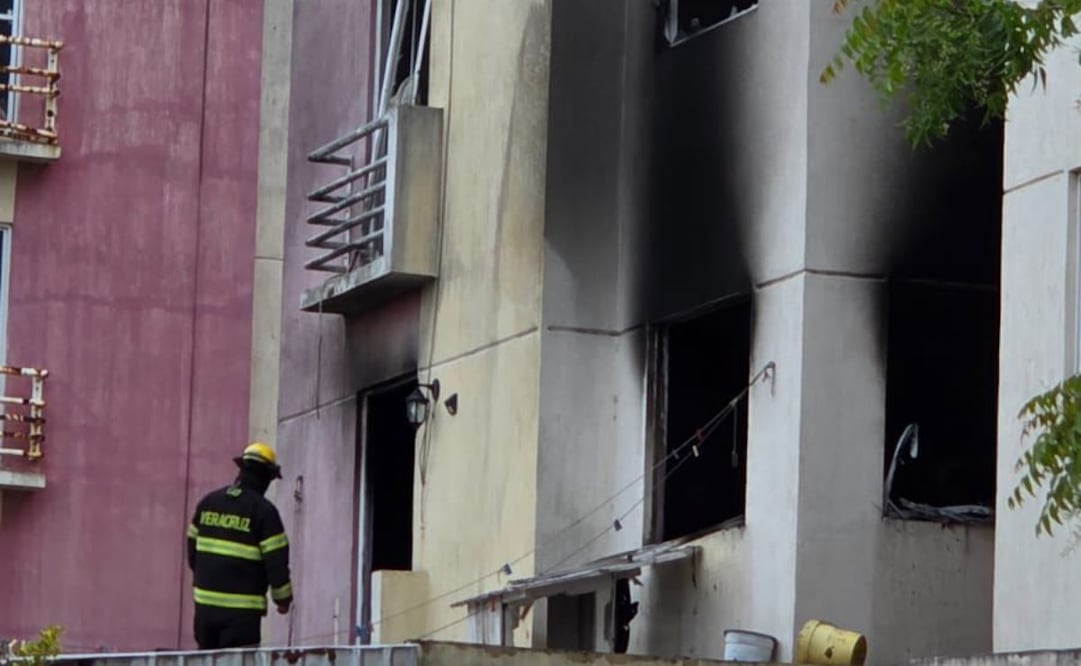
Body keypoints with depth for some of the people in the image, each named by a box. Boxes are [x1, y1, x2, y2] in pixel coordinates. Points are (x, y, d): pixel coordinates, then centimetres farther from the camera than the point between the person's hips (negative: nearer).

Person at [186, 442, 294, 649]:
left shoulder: (208, 502, 9)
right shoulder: (263, 511, -9)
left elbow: (192, 548, 16)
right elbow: (276, 559, -9)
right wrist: (283, 598, 4)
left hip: (205, 601, 6)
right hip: (242, 609, -6)